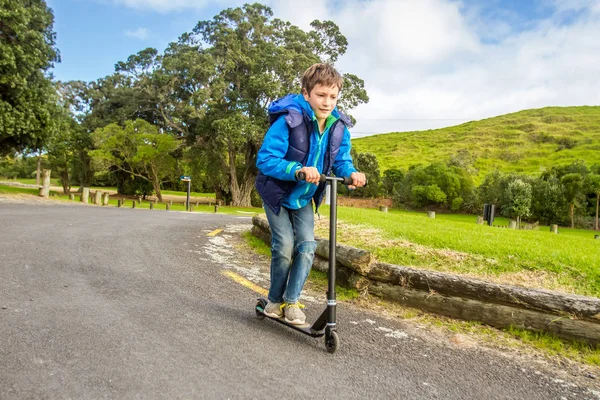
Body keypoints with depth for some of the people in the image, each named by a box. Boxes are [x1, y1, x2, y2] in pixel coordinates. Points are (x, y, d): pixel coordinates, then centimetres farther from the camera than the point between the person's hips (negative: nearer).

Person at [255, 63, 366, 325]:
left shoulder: (339, 127, -11)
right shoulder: (288, 120, -28)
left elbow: (341, 161, -2)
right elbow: (265, 159, -32)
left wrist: (351, 173, -26)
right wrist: (298, 170, -47)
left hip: (304, 198, 5)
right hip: (277, 193, -4)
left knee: (307, 246, -5)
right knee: (285, 245, -10)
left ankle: (291, 301, 11)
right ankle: (275, 299, 14)